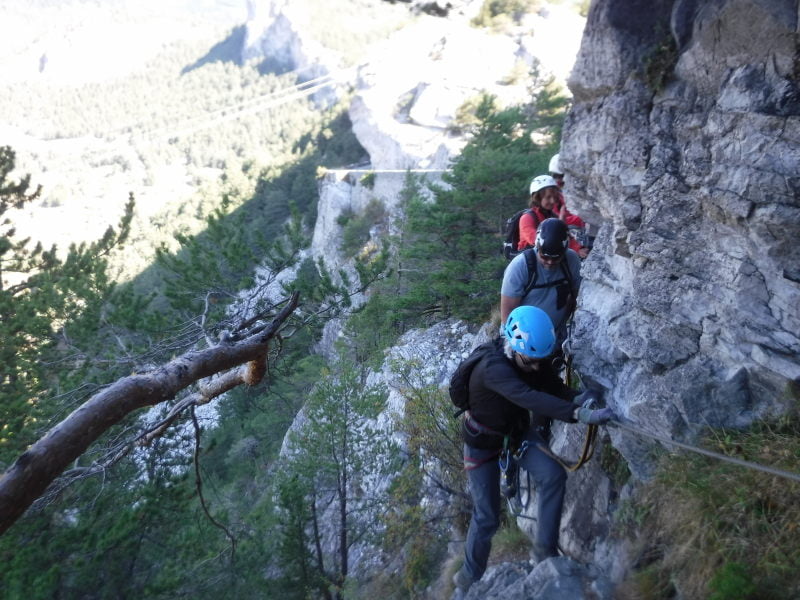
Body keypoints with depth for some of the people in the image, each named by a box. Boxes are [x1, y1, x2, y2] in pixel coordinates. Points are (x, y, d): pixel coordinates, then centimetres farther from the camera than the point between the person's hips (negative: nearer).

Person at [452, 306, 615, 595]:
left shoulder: (534, 360, -16)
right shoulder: (493, 368, -39)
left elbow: (556, 389, -15)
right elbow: (529, 398, -52)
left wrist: (579, 397, -37)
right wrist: (580, 413, -61)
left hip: (517, 431, 5)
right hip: (483, 442, -5)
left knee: (554, 474, -20)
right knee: (487, 518, 2)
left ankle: (545, 550, -4)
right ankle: (470, 576, 28)